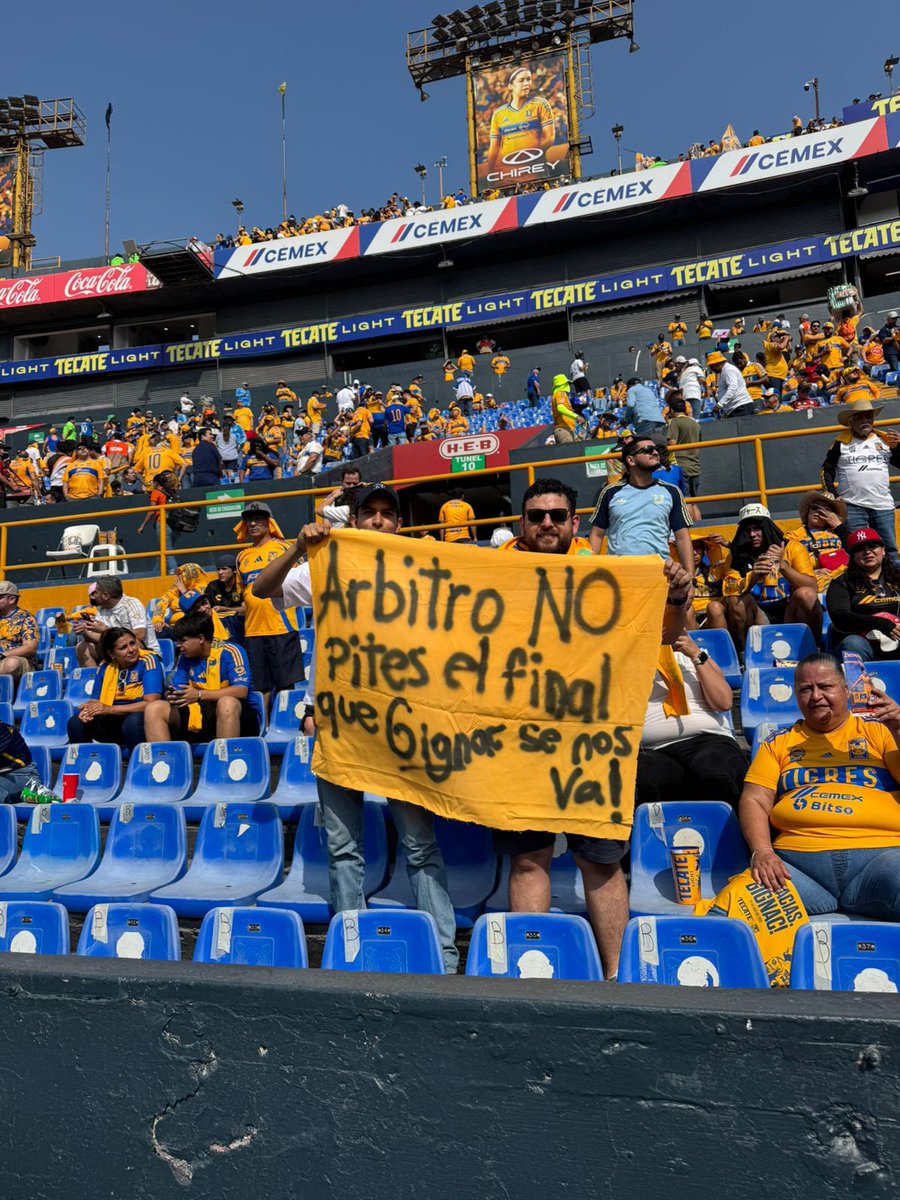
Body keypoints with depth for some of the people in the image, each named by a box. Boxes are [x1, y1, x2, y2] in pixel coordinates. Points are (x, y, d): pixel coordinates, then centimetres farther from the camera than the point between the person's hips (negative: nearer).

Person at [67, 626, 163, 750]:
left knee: (132, 721, -36)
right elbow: (95, 700, 11)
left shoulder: (148, 660, -11)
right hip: (113, 722, 5)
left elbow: (151, 703, -19)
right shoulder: (105, 666, 4)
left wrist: (109, 709, -21)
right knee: (76, 723, -16)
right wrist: (89, 709, -14)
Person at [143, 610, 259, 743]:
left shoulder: (230, 652, -6)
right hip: (200, 716, 5)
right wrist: (173, 696, -15)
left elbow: (241, 691, -17)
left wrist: (199, 695, -19)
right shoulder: (185, 657, 11)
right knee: (154, 709, -11)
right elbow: (178, 691, 11)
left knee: (226, 703, -39)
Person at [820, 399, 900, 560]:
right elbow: (827, 470, 4)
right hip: (852, 506, -2)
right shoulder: (841, 442, 3)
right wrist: (832, 496, -6)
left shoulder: (885, 439, 10)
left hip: (883, 505, 3)